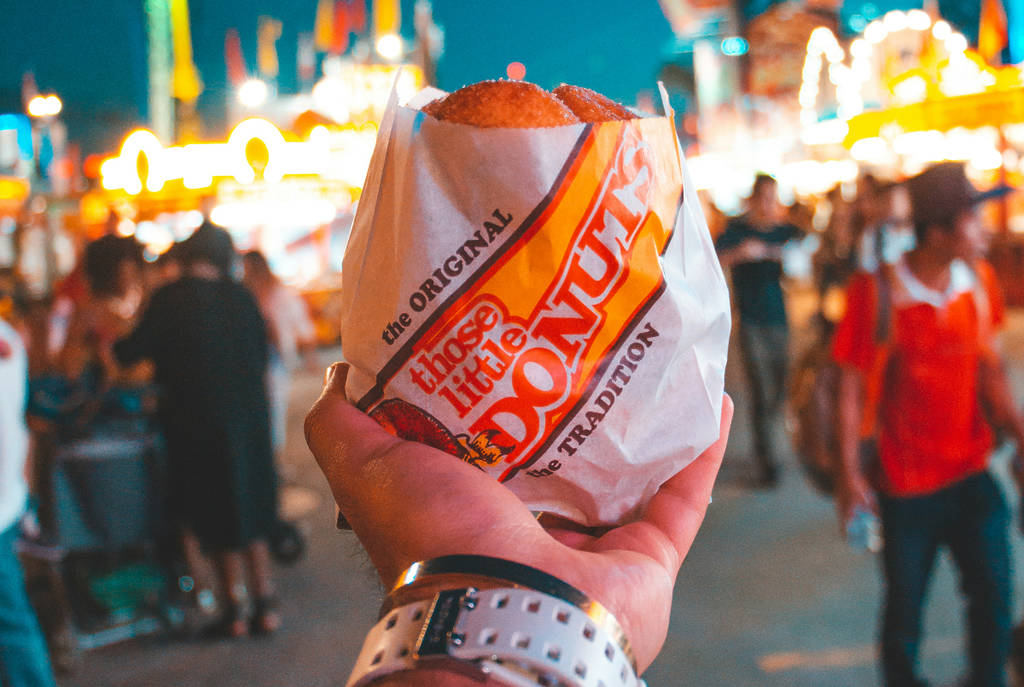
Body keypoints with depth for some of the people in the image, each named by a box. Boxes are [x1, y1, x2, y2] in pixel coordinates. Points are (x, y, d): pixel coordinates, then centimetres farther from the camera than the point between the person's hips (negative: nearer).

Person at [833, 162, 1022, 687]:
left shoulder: (979, 282, -1)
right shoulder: (876, 292, -15)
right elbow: (852, 385, -9)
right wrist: (850, 473, -10)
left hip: (970, 471, 4)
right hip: (905, 481, -3)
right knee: (905, 604, 9)